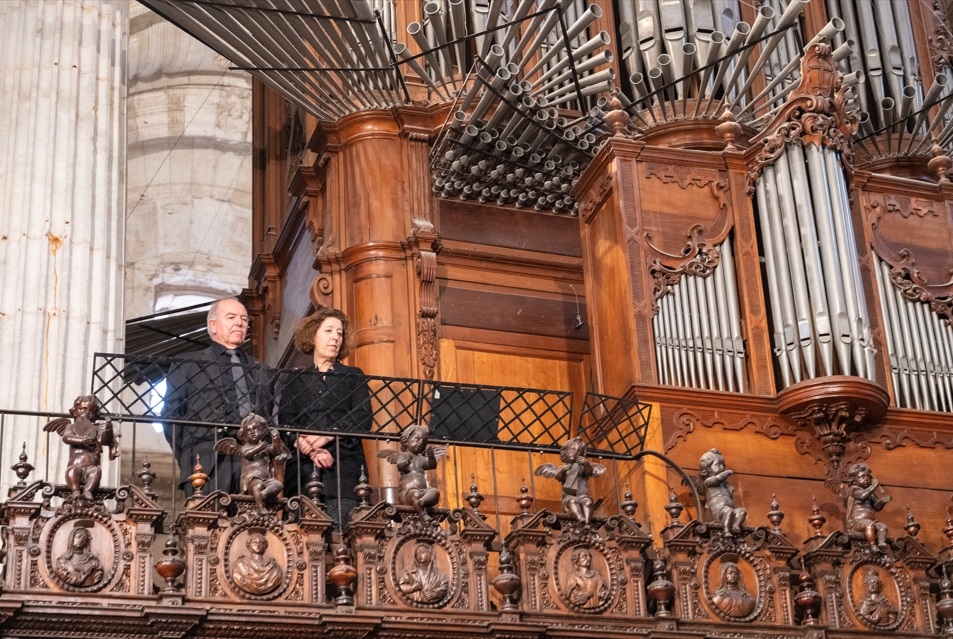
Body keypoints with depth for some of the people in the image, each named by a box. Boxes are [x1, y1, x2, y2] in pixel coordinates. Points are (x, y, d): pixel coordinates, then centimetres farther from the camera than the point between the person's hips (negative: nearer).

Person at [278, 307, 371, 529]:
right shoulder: (294, 380, 19)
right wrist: (312, 451, -13)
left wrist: (327, 437, -11)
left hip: (344, 467, 0)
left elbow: (363, 419, 5)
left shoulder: (354, 377, 20)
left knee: (341, 526, -16)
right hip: (303, 467, 0)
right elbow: (286, 423, 5)